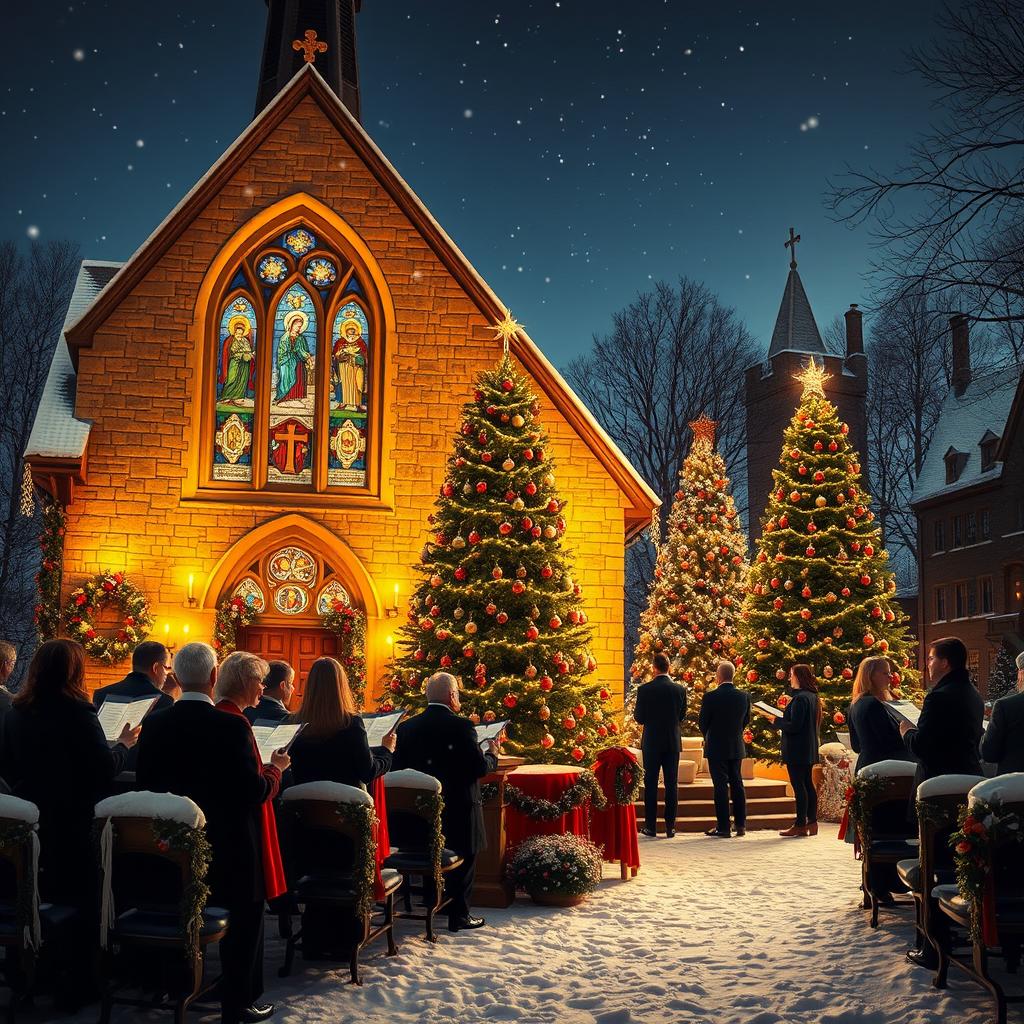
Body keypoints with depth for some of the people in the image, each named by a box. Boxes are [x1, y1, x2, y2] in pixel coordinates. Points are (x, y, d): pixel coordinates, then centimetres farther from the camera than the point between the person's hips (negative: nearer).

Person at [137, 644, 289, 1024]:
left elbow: (146, 783, 4)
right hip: (229, 844, -5)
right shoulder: (231, 725, -22)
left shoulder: (155, 723, -5)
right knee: (241, 922, 12)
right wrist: (275, 768, -1)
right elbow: (254, 792, -20)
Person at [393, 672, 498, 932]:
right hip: (459, 809, -5)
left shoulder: (407, 727, -2)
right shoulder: (461, 726, -18)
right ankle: (459, 915, 15)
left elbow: (398, 767, 2)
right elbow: (480, 767, -18)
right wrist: (492, 754, 3)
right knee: (463, 860, 10)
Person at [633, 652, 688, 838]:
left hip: (651, 742, -2)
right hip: (673, 742, 2)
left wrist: (636, 711, 15)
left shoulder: (645, 689, -11)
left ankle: (651, 826, 6)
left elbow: (639, 718, -6)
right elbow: (682, 716, 8)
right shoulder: (680, 689, -3)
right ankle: (670, 826, 8)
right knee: (671, 784, 7)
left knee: (650, 785, 5)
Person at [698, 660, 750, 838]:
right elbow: (746, 720, 9)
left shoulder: (711, 696, -16)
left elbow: (702, 722, -8)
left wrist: (707, 737, 12)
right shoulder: (744, 696, -1)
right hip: (737, 747, 5)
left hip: (717, 748, -5)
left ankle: (723, 827, 1)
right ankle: (740, 825, 18)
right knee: (737, 784, 13)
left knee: (721, 786, -1)